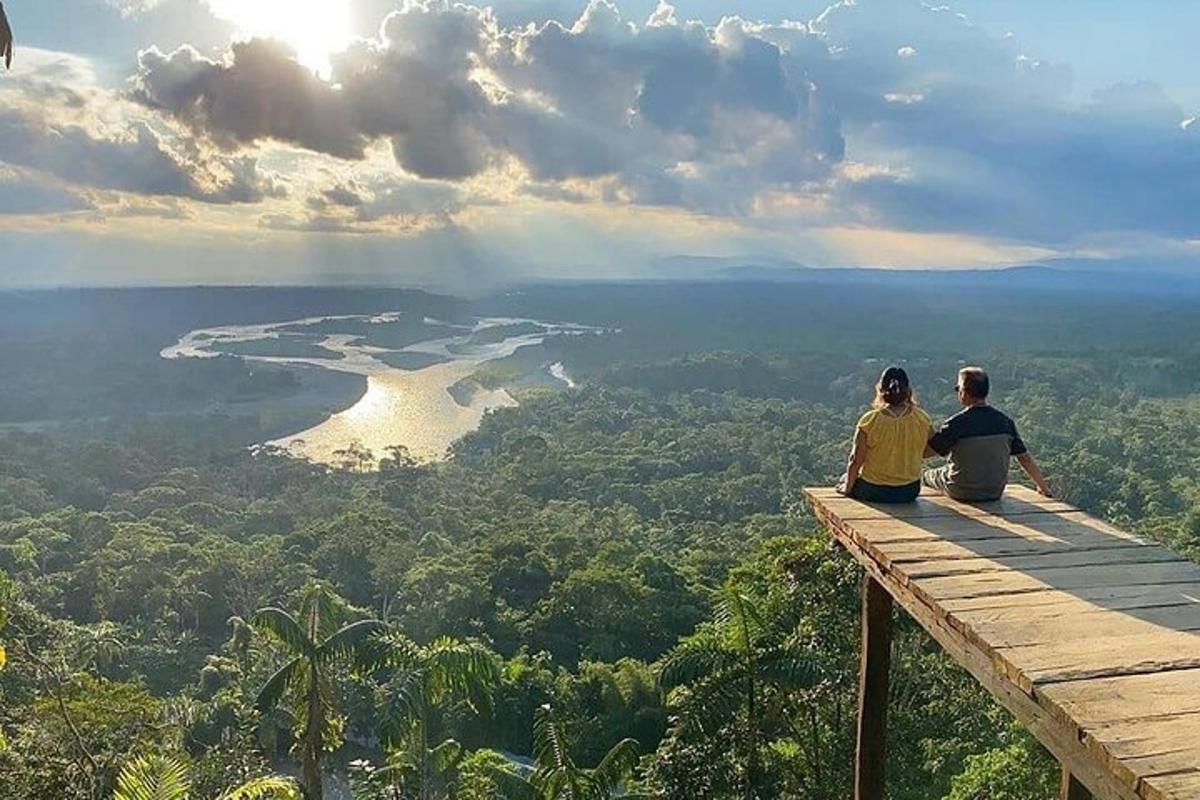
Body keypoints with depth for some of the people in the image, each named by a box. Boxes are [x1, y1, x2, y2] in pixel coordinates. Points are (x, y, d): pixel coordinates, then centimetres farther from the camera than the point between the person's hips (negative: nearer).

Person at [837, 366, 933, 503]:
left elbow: (855, 461, -12)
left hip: (874, 492, -3)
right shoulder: (922, 419, -11)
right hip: (910, 492, 3)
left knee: (847, 479, 28)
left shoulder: (870, 420, -18)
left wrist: (847, 487, 2)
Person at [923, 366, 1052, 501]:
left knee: (927, 475, 22)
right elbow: (1025, 458, -2)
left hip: (961, 493, -4)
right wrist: (1045, 489, 9)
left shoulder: (957, 423, -23)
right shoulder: (1005, 422, -8)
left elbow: (925, 452, -18)